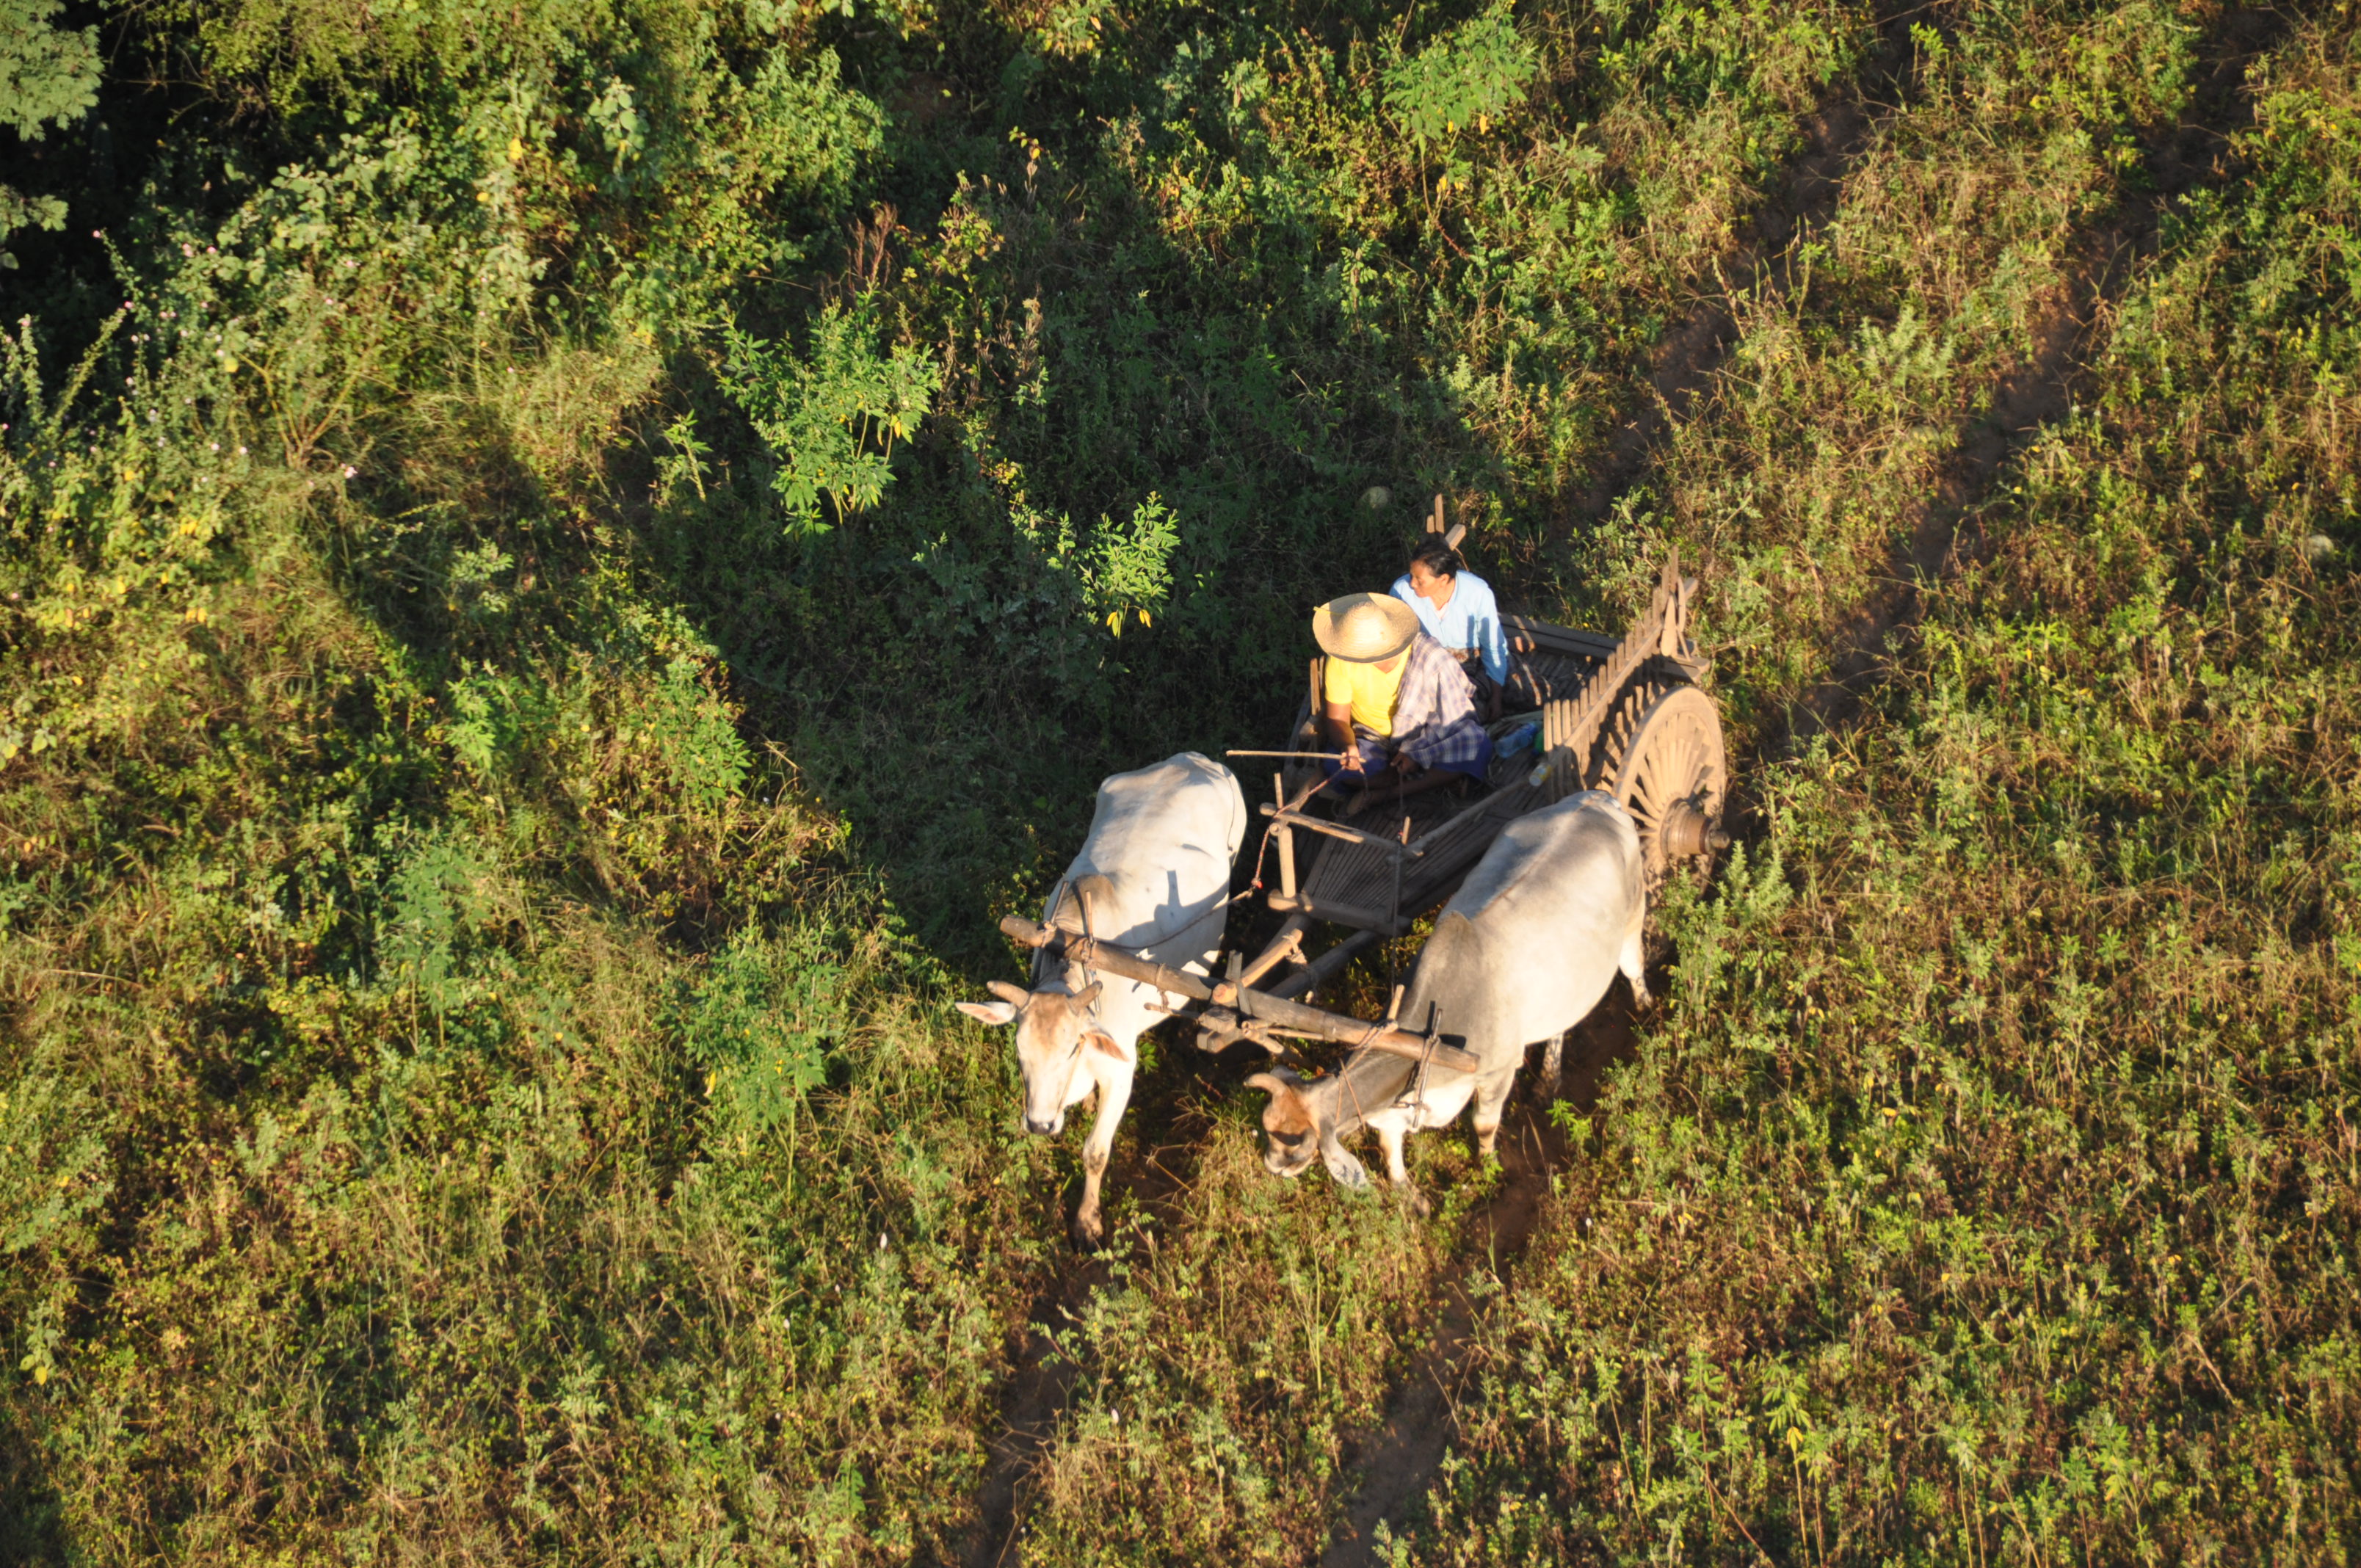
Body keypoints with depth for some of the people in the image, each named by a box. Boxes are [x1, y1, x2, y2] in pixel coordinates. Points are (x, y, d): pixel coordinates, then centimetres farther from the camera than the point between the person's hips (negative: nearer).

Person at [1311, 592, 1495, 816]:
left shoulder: (1431, 657, -23)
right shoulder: (1341, 661, -18)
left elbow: (1454, 718, -12)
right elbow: (1336, 718, -10)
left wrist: (1419, 754, -20)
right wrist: (1348, 747, -32)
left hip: (1426, 739, 0)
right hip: (1372, 739, 0)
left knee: (1478, 749, -30)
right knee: (1338, 766, -33)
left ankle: (1381, 794, -23)